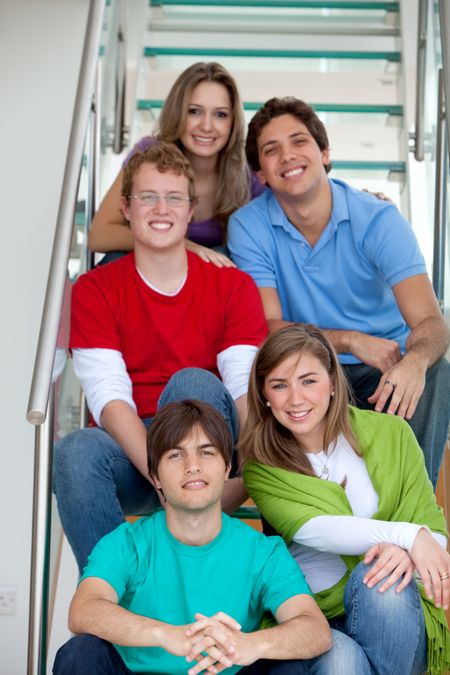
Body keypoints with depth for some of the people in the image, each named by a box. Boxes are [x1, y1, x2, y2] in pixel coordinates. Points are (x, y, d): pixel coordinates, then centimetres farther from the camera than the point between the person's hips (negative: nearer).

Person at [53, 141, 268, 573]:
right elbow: (109, 396, -11)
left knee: (194, 381, -31)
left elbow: (247, 388, -10)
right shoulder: (94, 290, 2)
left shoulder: (233, 286, 4)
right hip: (130, 452, 0)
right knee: (76, 452, -33)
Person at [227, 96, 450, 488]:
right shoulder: (249, 227, -7)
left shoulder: (378, 219, -11)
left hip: (385, 369, 0)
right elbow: (268, 326, -12)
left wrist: (415, 361, -47)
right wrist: (351, 341, -29)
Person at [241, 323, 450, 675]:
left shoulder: (390, 434, 2)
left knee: (381, 577, -31)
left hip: (397, 616, 2)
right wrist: (406, 534, -27)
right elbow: (311, 529, -16)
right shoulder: (261, 467, 1)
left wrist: (405, 553, -24)